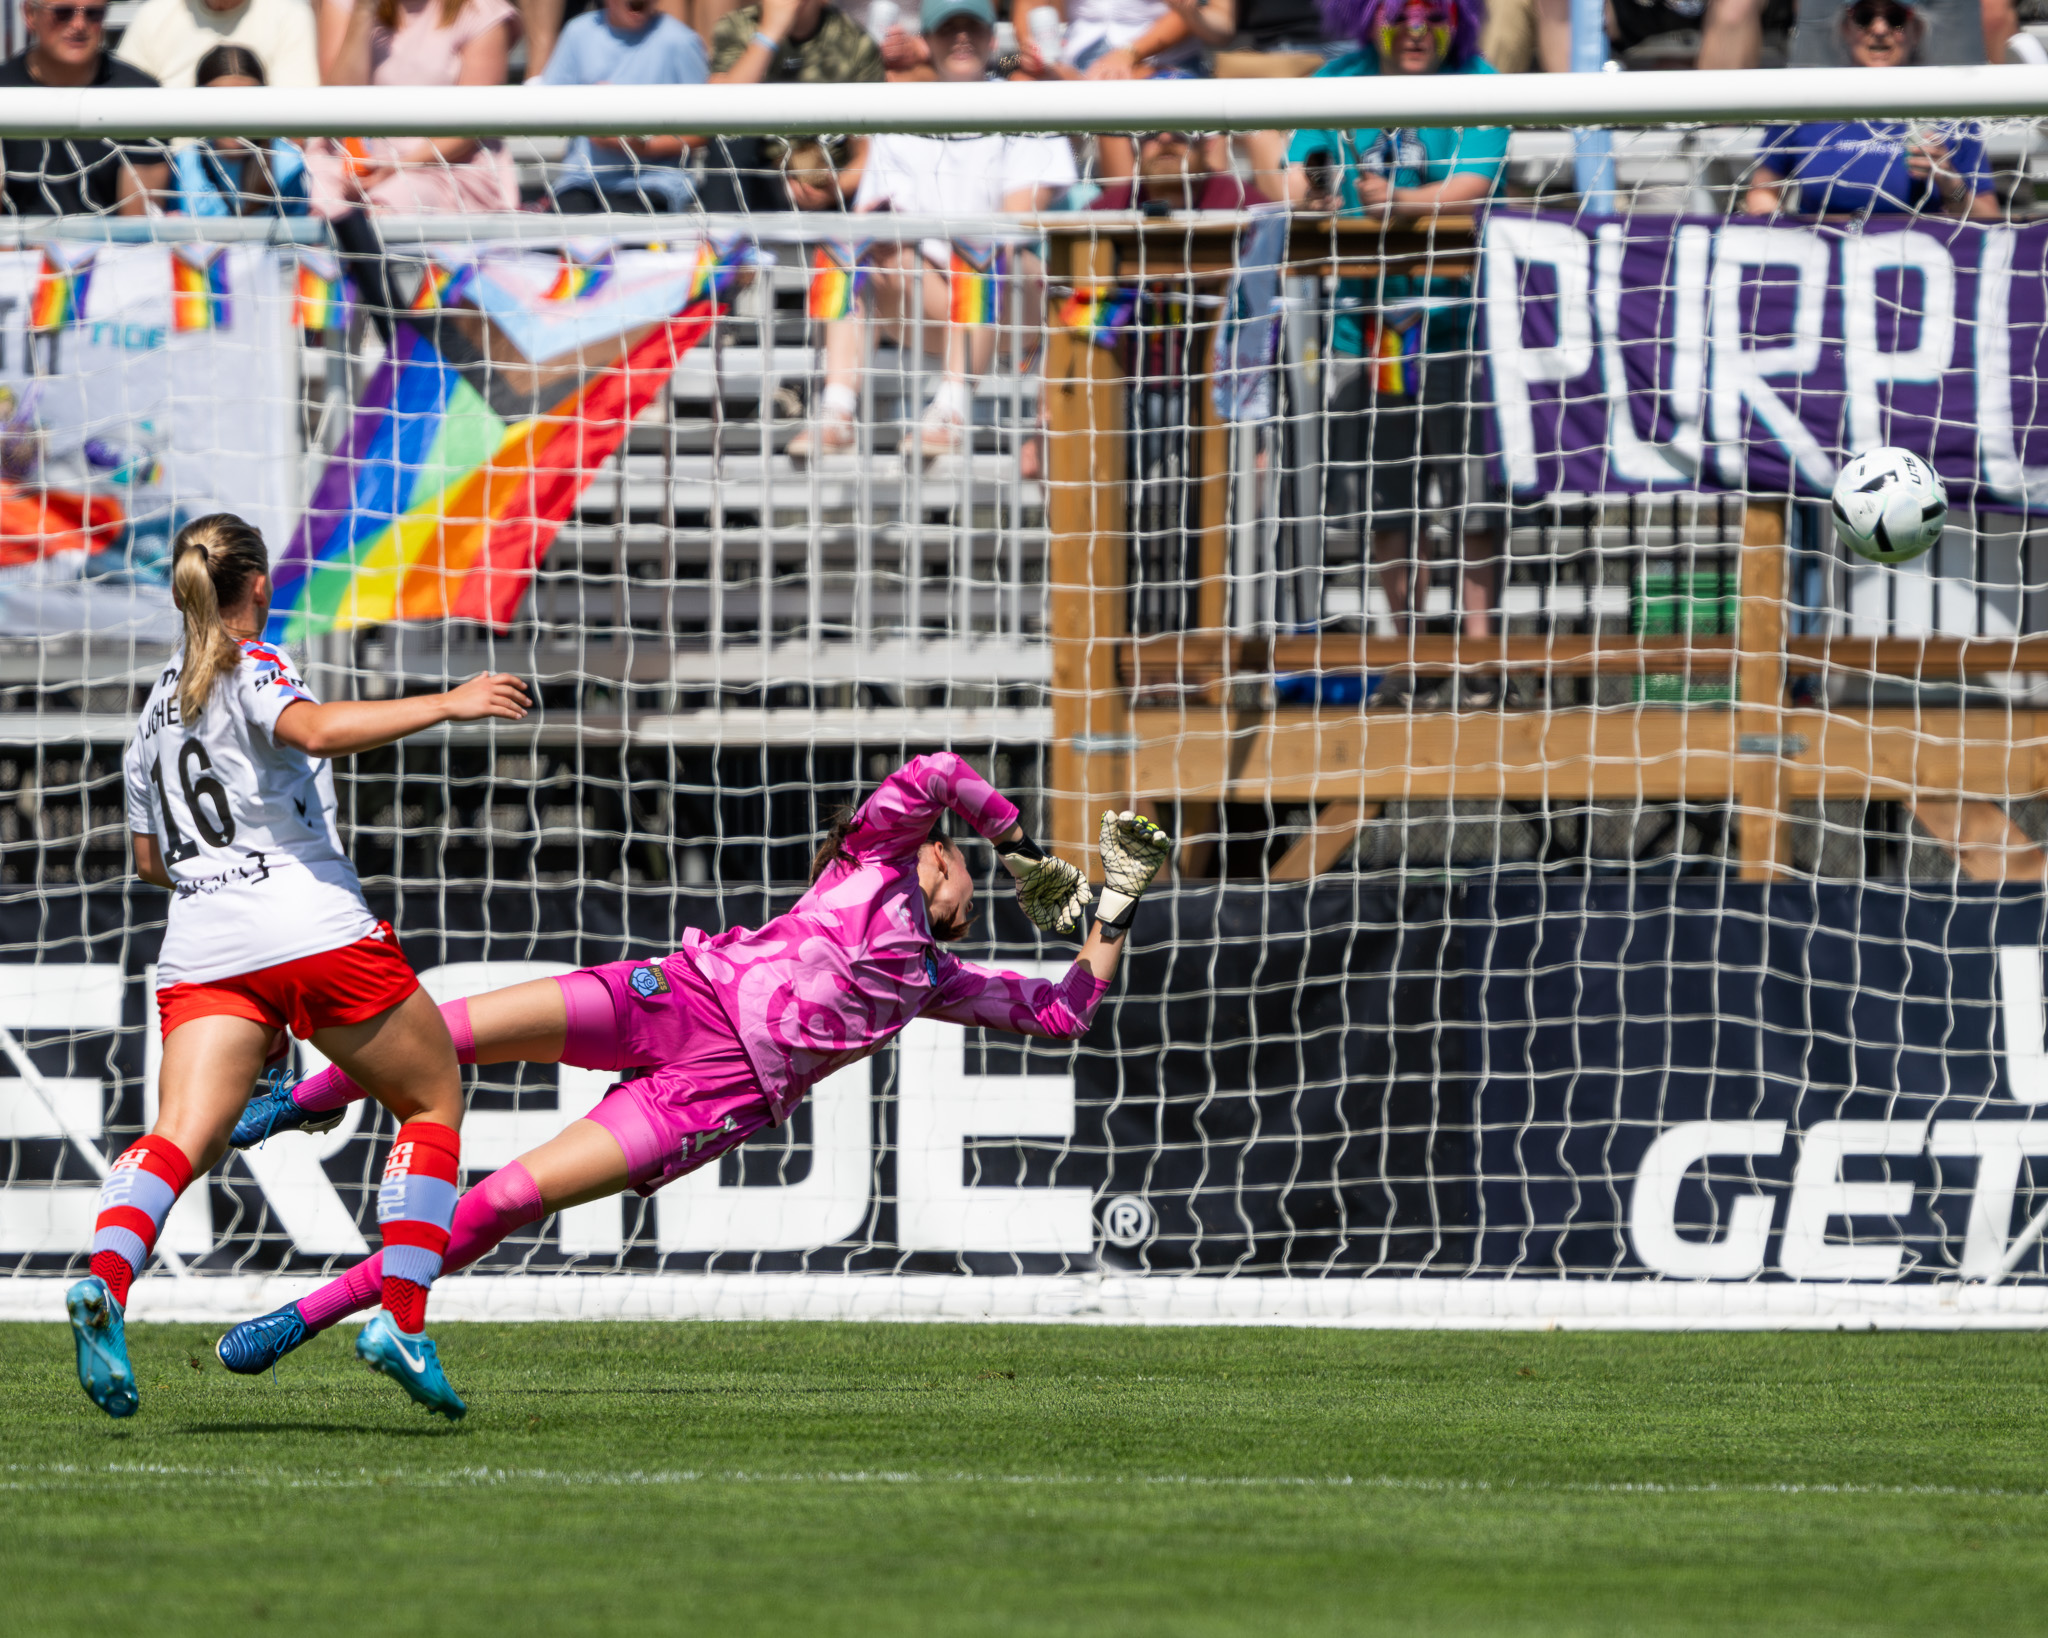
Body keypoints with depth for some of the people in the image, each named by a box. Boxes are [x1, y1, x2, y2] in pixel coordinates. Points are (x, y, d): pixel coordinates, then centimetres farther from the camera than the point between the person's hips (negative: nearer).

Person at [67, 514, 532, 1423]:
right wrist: (445, 705, -23)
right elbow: (314, 730, -21)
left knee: (183, 1136, -11)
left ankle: (105, 1281, -42)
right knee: (433, 1102, 12)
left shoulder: (157, 705, 22)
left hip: (201, 943, 5)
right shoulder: (255, 667, 2)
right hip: (317, 932, -5)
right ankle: (401, 1319, 0)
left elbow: (150, 859, 27)